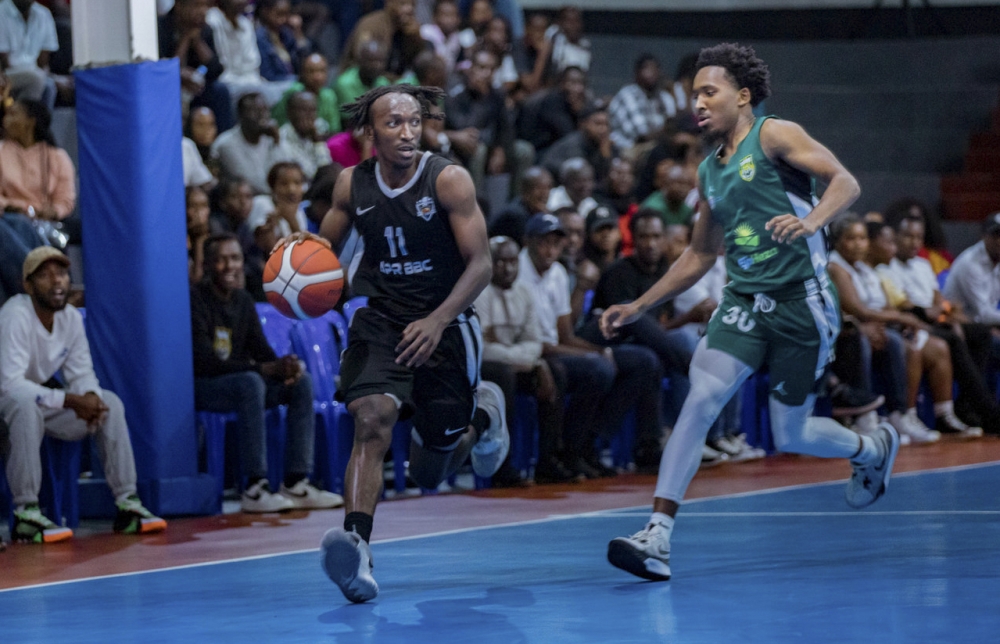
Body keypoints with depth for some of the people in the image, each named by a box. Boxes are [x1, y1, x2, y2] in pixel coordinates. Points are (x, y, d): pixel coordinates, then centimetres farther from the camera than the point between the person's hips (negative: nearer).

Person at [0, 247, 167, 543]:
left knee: (110, 403, -5)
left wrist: (90, 396, -22)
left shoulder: (71, 317, -2)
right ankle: (26, 514, -39)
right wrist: (70, 401, -32)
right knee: (25, 405, -40)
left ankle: (127, 502, -6)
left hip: (42, 401, 8)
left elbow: (82, 372, 4)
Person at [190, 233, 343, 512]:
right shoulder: (195, 299, -15)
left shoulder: (242, 300, 11)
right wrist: (264, 368, -26)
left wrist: (284, 366, -16)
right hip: (200, 388, -8)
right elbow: (205, 362, -23)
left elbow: (262, 351, 9)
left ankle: (295, 483, -11)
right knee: (250, 383, -36)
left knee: (301, 382, -7)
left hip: (238, 382, 8)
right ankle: (255, 488, -37)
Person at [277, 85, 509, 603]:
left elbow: (480, 264, -14)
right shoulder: (352, 185, -2)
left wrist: (437, 322, -28)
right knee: (372, 420, -27)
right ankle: (357, 547, -37)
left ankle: (483, 413, 43)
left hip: (445, 324, -2)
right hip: (380, 322, 2)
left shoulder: (448, 181, -13)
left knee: (430, 472, 8)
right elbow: (327, 245, 14)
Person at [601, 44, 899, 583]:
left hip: (802, 300, -5)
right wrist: (637, 308, 20)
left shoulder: (774, 136, -3)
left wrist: (810, 222, -34)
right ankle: (657, 536, -24)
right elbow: (699, 256, 26)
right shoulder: (710, 171, 17)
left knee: (790, 435, 4)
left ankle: (871, 450, 38)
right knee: (700, 396, -18)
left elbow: (846, 182, -14)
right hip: (746, 300, 5)